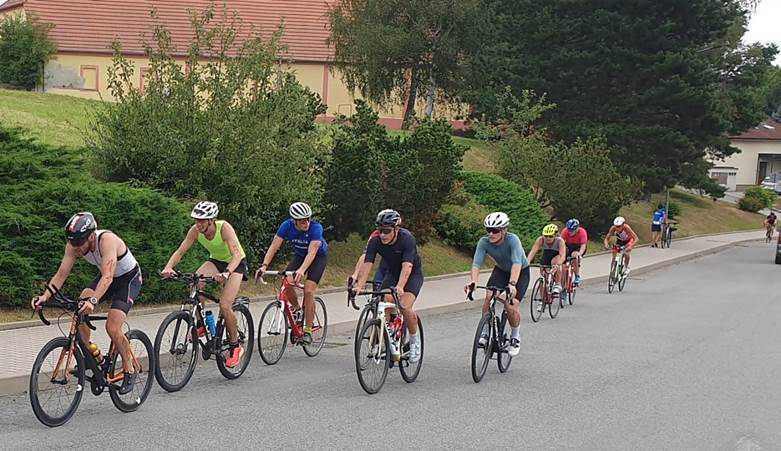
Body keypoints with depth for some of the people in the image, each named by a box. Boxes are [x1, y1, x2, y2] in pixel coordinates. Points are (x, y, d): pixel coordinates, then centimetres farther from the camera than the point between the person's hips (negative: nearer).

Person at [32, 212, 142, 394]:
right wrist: (45, 296, -33)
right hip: (107, 276, 6)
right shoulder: (74, 246, -17)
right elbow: (61, 274, -18)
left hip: (129, 278, -6)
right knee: (79, 308, -18)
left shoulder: (107, 240, -36)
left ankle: (129, 371, 2)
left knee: (113, 328, -19)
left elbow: (107, 277, -45)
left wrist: (93, 301, -59)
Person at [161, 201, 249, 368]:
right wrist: (168, 267, -37)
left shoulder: (224, 228, -31)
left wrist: (226, 273, -57)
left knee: (224, 305, -21)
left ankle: (235, 346, -3)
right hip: (216, 261, 5)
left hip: (236, 264, -5)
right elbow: (180, 251, -17)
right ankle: (200, 323, -11)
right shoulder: (195, 230, -17)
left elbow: (236, 255, -38)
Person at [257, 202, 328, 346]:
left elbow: (312, 252, -42)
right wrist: (264, 266, -40)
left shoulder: (316, 228, -33)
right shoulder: (287, 226, -23)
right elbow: (274, 246, -26)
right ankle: (296, 309, 9)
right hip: (299, 255, 4)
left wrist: (301, 270, -58)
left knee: (308, 290, -21)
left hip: (319, 256, -4)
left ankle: (307, 331, -12)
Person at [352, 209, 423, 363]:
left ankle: (414, 340, -1)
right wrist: (359, 285, -43)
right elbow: (367, 264, -28)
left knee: (405, 306, -25)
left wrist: (400, 287, -57)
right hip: (392, 273, 4)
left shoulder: (407, 239, -31)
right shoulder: (375, 242, -20)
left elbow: (407, 266, -42)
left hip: (413, 274, -4)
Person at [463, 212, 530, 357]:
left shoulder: (512, 240, -35)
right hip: (500, 270, 3)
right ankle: (485, 333, -6)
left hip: (521, 272, -3)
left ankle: (515, 338, 8)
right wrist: (473, 281, -52)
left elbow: (517, 263, -47)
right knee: (489, 296, -23)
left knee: (511, 306, -18)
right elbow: (476, 263, -33)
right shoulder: (484, 242, -24)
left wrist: (512, 284, -61)